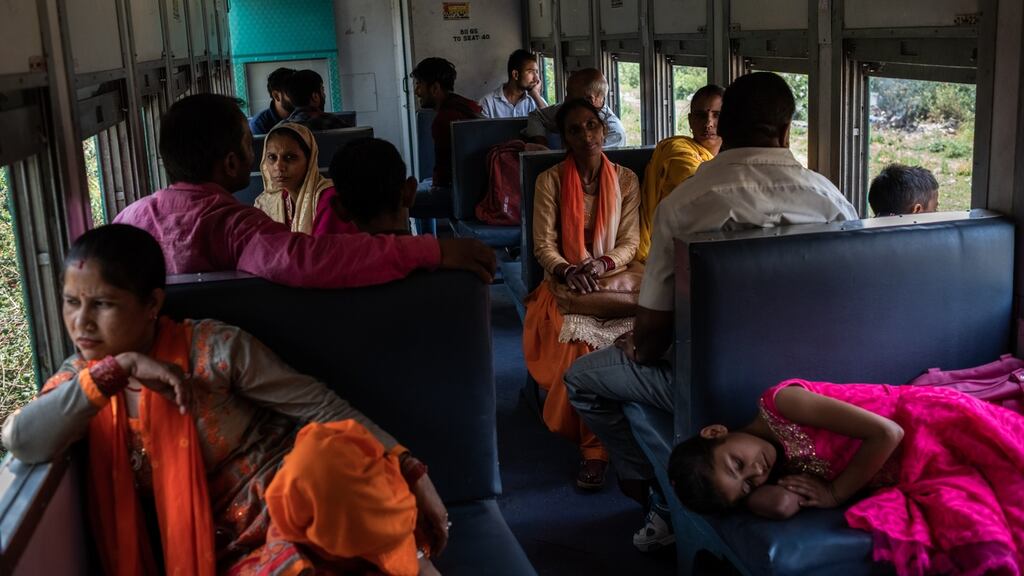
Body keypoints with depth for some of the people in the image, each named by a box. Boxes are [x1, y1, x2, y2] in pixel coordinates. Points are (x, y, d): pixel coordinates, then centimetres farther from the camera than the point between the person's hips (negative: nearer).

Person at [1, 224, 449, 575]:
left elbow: (320, 406, -7)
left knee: (324, 453, -39)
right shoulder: (82, 377, 5)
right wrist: (114, 370, -20)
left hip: (303, 501, -2)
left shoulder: (211, 348, -9)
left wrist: (407, 468, -12)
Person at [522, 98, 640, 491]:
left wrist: (602, 264, -18)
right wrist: (567, 271, -22)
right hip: (564, 283, -1)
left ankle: (594, 448, -19)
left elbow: (630, 242, 4)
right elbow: (543, 245, -1)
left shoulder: (625, 180, 8)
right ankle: (595, 446, -22)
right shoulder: (550, 181, 4)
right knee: (582, 339, -33)